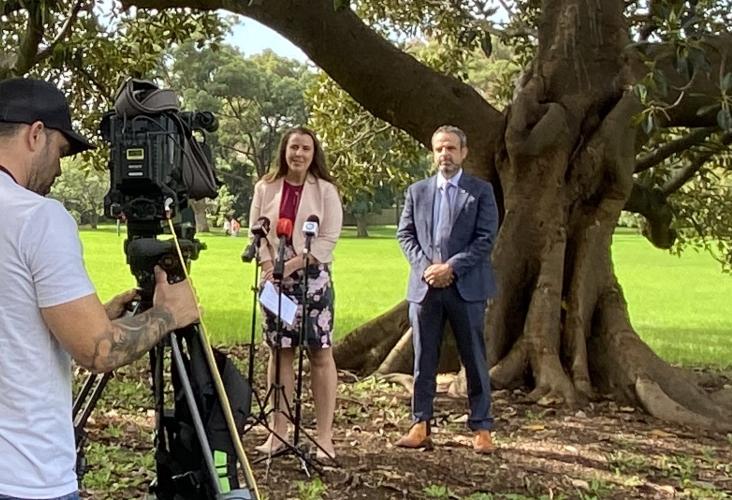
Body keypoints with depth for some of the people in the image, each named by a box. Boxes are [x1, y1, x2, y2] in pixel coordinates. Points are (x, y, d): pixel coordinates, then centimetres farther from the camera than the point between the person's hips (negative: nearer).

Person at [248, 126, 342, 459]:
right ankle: (278, 432, 14)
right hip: (275, 278, 3)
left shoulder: (325, 190, 0)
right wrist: (269, 269, -8)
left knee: (320, 353, -3)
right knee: (279, 352, 7)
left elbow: (328, 239, -6)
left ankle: (324, 436, 1)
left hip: (313, 278, -3)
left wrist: (291, 265, -14)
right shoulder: (266, 188, 8)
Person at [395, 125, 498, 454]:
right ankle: (420, 425, 13)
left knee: (474, 361, 3)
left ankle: (482, 429, 10)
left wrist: (451, 266, -13)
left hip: (466, 287, -2)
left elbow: (486, 238, -4)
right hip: (424, 287, 3)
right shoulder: (417, 191, 13)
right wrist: (425, 267, -7)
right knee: (423, 361, 6)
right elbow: (405, 234, 9)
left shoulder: (481, 191, 4)